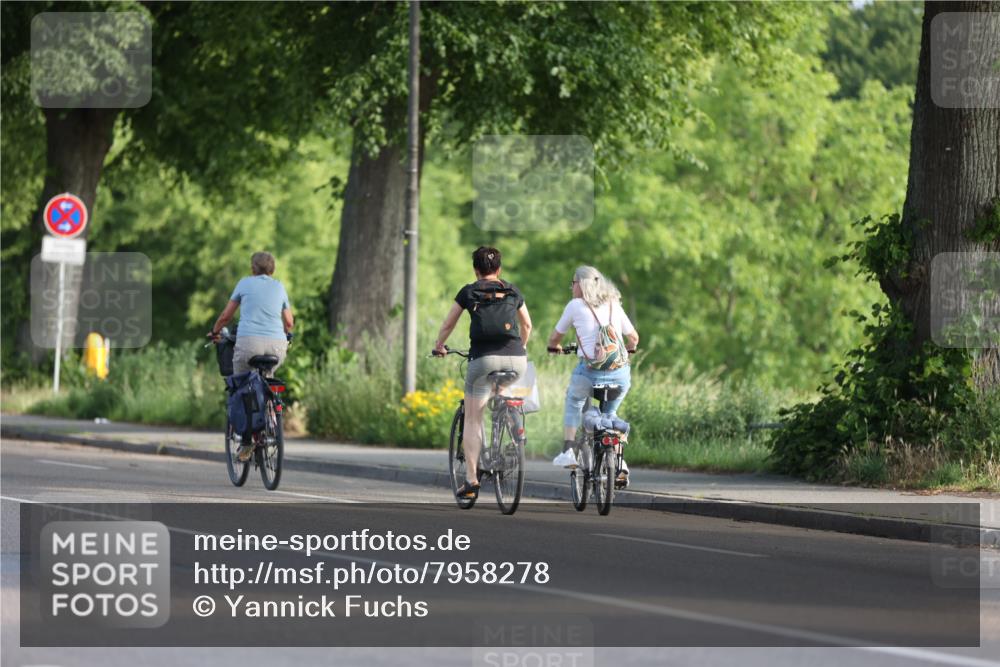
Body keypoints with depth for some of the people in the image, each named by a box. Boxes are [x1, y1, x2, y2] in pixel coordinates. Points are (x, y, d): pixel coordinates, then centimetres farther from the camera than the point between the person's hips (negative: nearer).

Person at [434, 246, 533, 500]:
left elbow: (448, 325, 20)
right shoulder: (513, 292, 17)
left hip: (483, 358, -2)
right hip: (515, 358, 2)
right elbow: (527, 324, 30)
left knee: (472, 420, 3)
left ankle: (471, 479, -5)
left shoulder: (468, 292, 10)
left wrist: (438, 346, 38)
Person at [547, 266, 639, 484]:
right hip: (620, 372, 3)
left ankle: (568, 451, 19)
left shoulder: (575, 306, 6)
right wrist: (627, 349, 42)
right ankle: (618, 461, 10)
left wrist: (554, 347, 40)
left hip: (590, 369, -3)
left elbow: (555, 337, 17)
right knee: (610, 413, 27)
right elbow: (634, 338, 19)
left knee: (574, 401, 29)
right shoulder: (614, 305, 16)